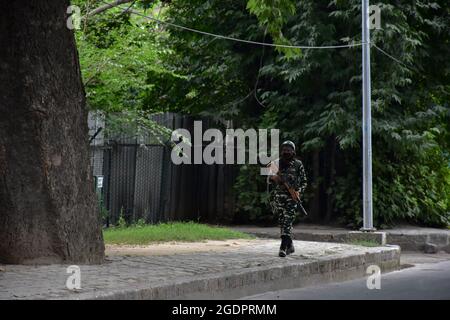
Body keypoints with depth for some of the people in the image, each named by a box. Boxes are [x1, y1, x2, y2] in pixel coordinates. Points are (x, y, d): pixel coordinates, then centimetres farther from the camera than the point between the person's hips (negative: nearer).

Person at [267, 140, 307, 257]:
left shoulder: (298, 164, 4)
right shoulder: (276, 163, 10)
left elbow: (303, 182, 6)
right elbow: (269, 180, 14)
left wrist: (299, 192, -10)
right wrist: (273, 178, -9)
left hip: (292, 197, -3)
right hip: (278, 196, 3)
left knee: (287, 222, -10)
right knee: (282, 222, 7)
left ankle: (283, 248, -14)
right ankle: (290, 246, 21)